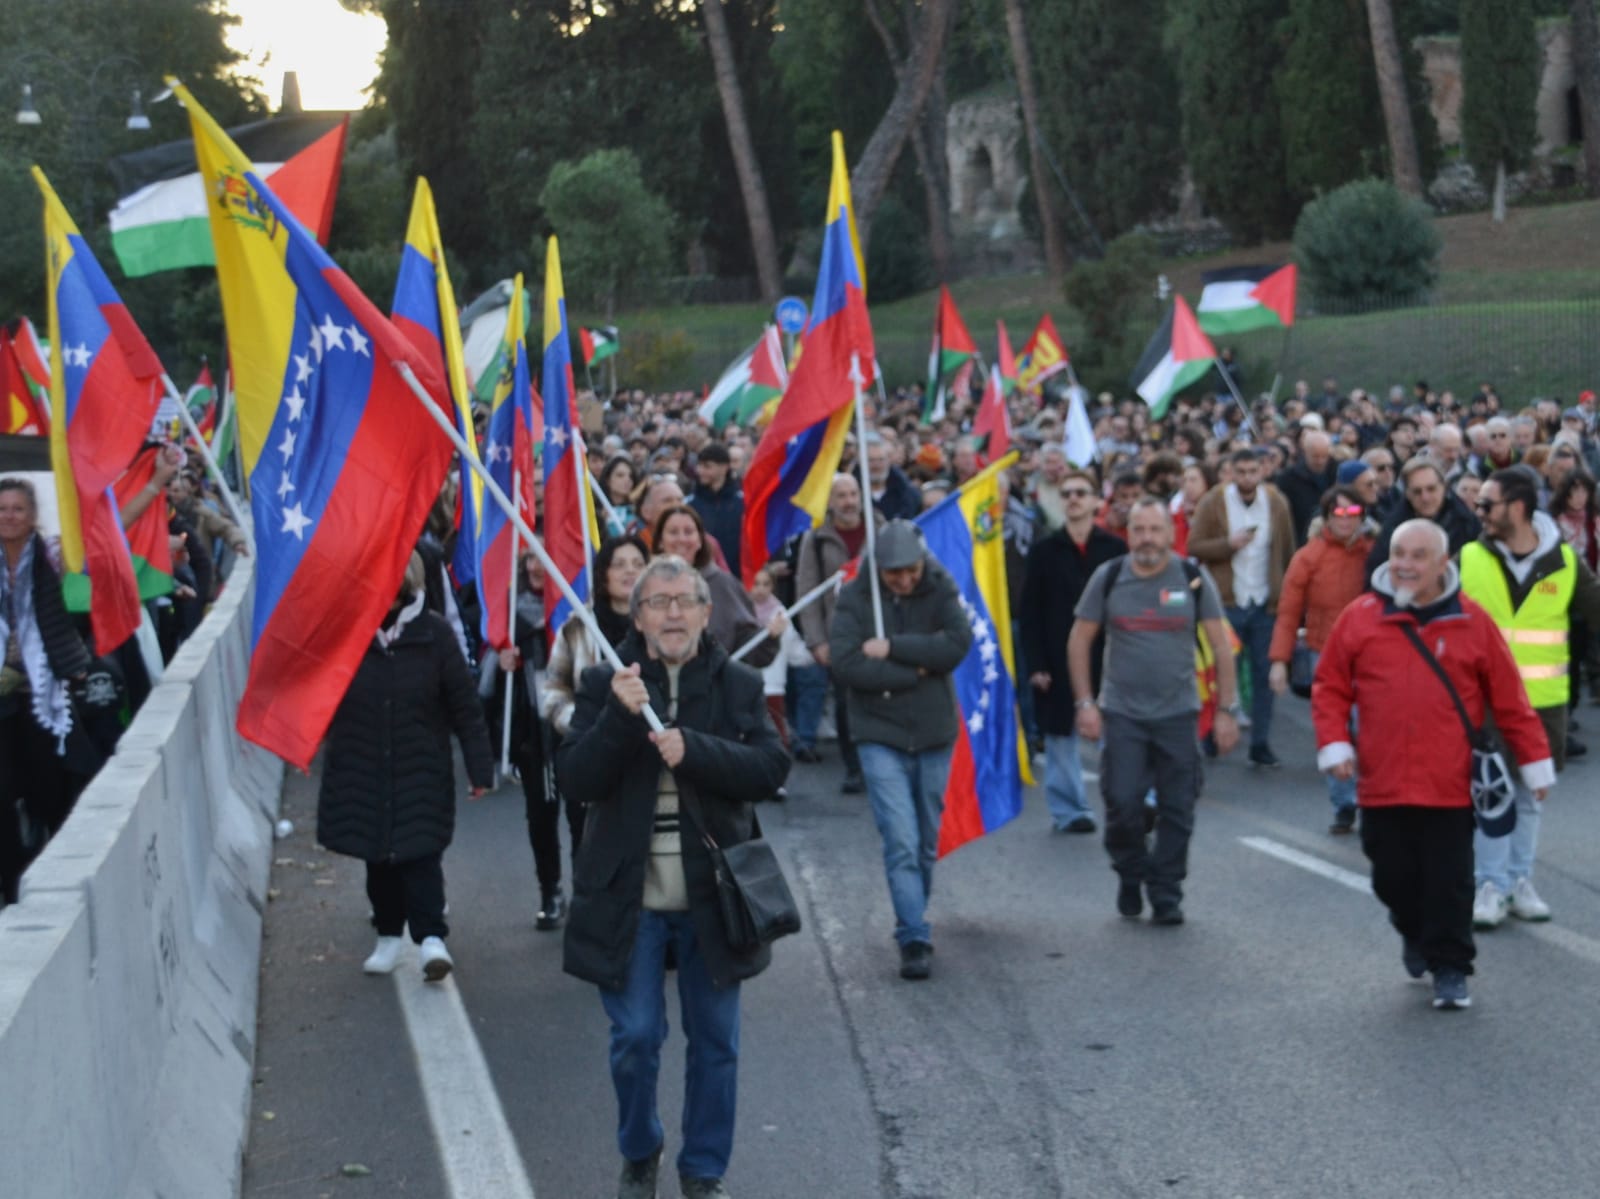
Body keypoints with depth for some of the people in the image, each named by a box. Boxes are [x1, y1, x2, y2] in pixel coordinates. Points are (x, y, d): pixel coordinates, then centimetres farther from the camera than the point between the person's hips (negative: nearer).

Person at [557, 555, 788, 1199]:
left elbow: (771, 768, -8)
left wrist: (692, 750, -21)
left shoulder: (738, 684, 2)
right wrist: (619, 717, -23)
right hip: (629, 897, -1)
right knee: (635, 1038, 4)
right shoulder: (604, 684, 0)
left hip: (712, 896, 1)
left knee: (716, 1042, 8)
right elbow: (573, 778, -8)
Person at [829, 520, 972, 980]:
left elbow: (958, 642, -16)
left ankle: (913, 922, 30)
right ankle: (915, 939, -9)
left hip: (934, 734, 3)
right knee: (901, 841, -11)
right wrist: (915, 671, -15)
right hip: (880, 737, -2)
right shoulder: (855, 597, -7)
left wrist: (892, 648, -19)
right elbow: (844, 662, -18)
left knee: (927, 841, 13)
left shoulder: (941, 590, -2)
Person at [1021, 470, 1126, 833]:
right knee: (1061, 735, 4)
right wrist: (1036, 664, -6)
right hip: (1059, 662, 1)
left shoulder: (1115, 549, 3)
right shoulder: (1044, 551, 3)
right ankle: (1068, 809, 14)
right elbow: (1030, 612, 1)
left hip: (1107, 657, 0)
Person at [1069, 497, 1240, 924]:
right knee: (1122, 803, -5)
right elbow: (1079, 641, 6)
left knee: (1176, 809, 1)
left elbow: (1221, 645, 1)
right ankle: (1130, 877, 21)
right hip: (1120, 712, 0)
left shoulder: (1193, 578, -2)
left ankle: (1166, 894, 15)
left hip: (1179, 713, 0)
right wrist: (1085, 702, 0)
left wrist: (1226, 710, -3)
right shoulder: (1108, 578, 0)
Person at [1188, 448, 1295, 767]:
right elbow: (1195, 547, -7)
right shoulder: (1213, 503, -3)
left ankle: (1261, 744, 11)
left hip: (1266, 603, 2)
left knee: (1264, 674, 5)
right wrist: (1229, 543, -20)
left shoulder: (1276, 503, 4)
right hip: (1227, 602, -2)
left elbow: (1288, 552, 10)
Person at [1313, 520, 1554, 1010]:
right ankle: (1414, 933, 39)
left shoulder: (1472, 622, 0)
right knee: (1393, 878, 12)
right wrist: (1333, 743, -6)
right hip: (1382, 783, 2)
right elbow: (1330, 687, 7)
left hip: (1450, 786, -2)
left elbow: (1508, 698, 4)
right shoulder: (1359, 617, 2)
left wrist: (1535, 761, 5)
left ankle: (1450, 969, 13)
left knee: (1449, 883, 1)